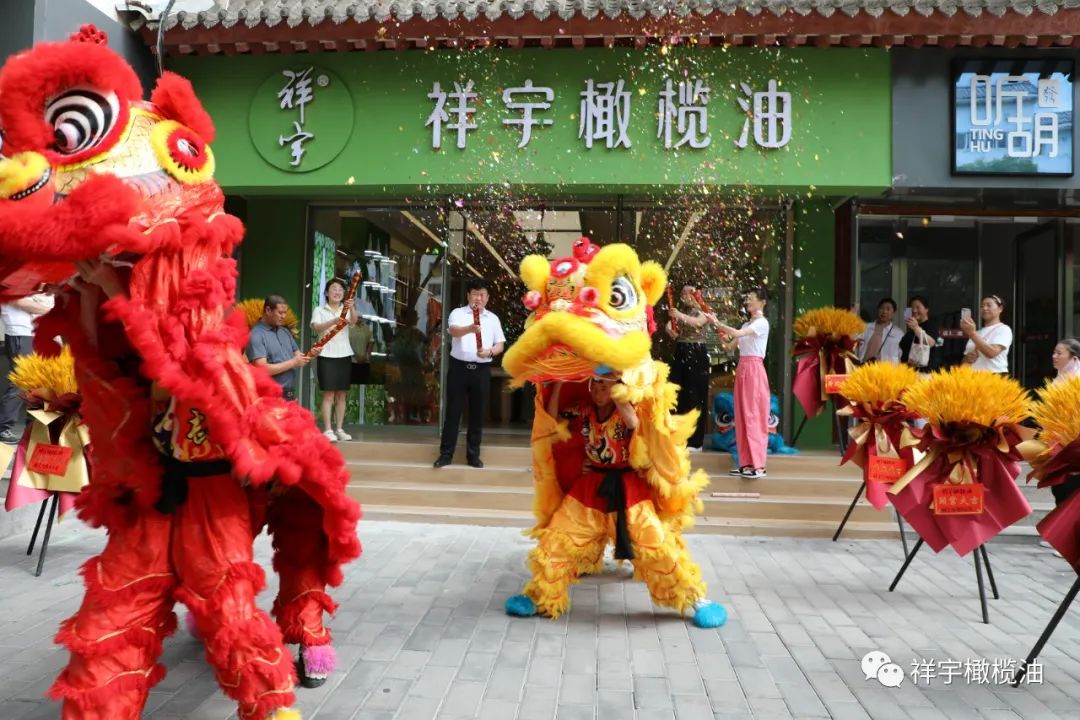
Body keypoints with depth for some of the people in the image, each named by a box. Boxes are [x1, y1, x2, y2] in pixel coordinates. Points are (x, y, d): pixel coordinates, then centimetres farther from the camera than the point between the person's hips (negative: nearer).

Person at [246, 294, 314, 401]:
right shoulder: (256, 335, -10)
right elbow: (262, 369, -19)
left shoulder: (285, 331, 14)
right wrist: (292, 362, -15)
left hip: (290, 395, 8)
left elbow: (297, 356, 19)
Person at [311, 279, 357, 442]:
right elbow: (317, 328, -16)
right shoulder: (320, 310, 3)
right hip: (326, 356, -3)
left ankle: (340, 429, 11)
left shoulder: (347, 310, 9)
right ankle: (328, 430, -3)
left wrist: (351, 307, -35)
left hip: (344, 355, 3)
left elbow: (353, 322, -14)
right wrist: (334, 321, -34)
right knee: (328, 394, -6)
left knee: (341, 395, 6)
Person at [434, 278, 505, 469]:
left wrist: (490, 352, -12)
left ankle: (473, 454, 15)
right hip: (459, 367, -2)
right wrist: (470, 329, -40)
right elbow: (454, 331, -19)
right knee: (453, 411, 1)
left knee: (477, 413, 6)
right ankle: (446, 453, 7)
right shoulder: (458, 313, 2)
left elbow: (500, 344, 10)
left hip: (482, 370, 3)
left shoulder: (493, 318, 13)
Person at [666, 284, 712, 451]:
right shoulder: (681, 312, 17)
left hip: (697, 355, -6)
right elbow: (668, 325, 3)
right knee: (677, 395, 4)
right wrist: (670, 329, -20)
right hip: (680, 354, 6)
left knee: (694, 396, -7)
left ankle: (695, 441, -4)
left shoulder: (703, 312, 0)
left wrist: (681, 316, -40)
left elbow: (697, 322, -23)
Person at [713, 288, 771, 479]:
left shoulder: (762, 323, -7)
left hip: (754, 369, -8)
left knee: (753, 415, -9)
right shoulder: (746, 324, 19)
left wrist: (718, 323, -16)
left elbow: (737, 333, -22)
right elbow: (730, 344, 14)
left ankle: (758, 465, -8)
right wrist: (720, 330, 0)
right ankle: (747, 463, 10)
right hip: (742, 368, 8)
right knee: (742, 416, 6)